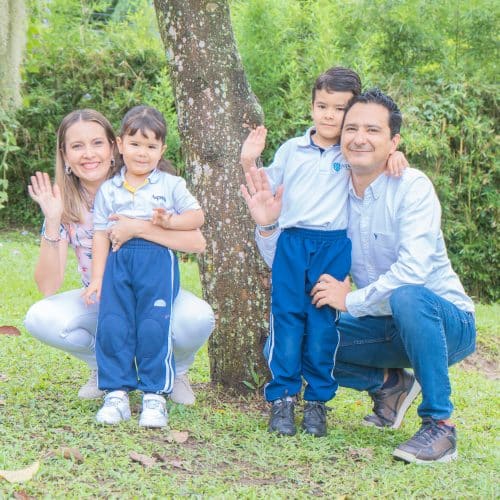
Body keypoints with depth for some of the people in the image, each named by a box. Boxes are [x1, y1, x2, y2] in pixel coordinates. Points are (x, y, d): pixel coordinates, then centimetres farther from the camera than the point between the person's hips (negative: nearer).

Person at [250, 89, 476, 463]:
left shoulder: (412, 187, -17)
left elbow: (414, 270, -29)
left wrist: (351, 301, -20)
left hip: (446, 321, -6)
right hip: (386, 327, 6)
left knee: (406, 296, -39)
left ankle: (440, 425, -25)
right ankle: (389, 383, 14)